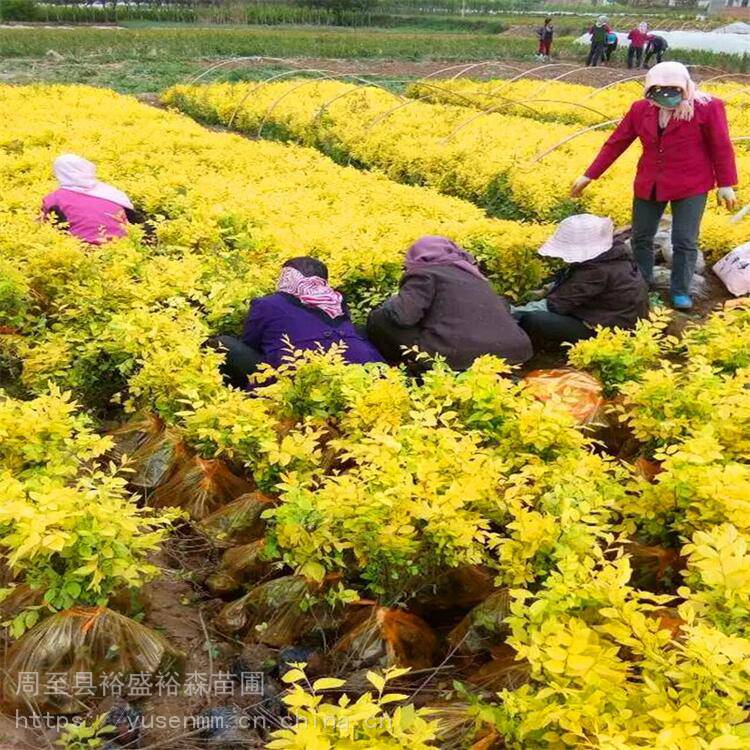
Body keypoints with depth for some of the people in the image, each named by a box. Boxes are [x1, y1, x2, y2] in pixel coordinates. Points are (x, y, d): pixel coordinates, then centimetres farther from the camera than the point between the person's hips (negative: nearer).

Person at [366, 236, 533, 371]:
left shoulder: (425, 275, 6)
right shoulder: (477, 278, 28)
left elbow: (400, 315, -7)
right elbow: (502, 308, 33)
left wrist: (390, 303, 15)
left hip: (454, 360, -7)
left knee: (378, 320, 7)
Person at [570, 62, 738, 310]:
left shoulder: (707, 108, -13)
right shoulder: (641, 109, -3)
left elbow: (721, 148, -7)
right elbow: (616, 143, 2)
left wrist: (726, 185, -6)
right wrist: (589, 176, 1)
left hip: (690, 187, -4)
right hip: (649, 185, 4)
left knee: (685, 242, 0)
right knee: (641, 237, 13)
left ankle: (680, 291, 17)